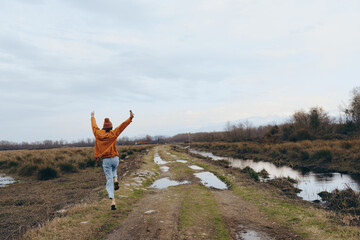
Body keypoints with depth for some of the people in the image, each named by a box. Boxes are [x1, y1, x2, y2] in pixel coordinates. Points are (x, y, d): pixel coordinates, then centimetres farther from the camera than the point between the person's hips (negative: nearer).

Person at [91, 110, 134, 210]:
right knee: (114, 169, 36)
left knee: (109, 180, 0)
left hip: (105, 160, 0)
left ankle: (112, 201, -8)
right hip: (115, 159, 0)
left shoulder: (98, 134, 0)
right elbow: (123, 125, -7)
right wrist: (130, 118, -4)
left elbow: (94, 126, 18)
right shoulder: (113, 134, -5)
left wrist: (92, 117, 36)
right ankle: (115, 180, 6)